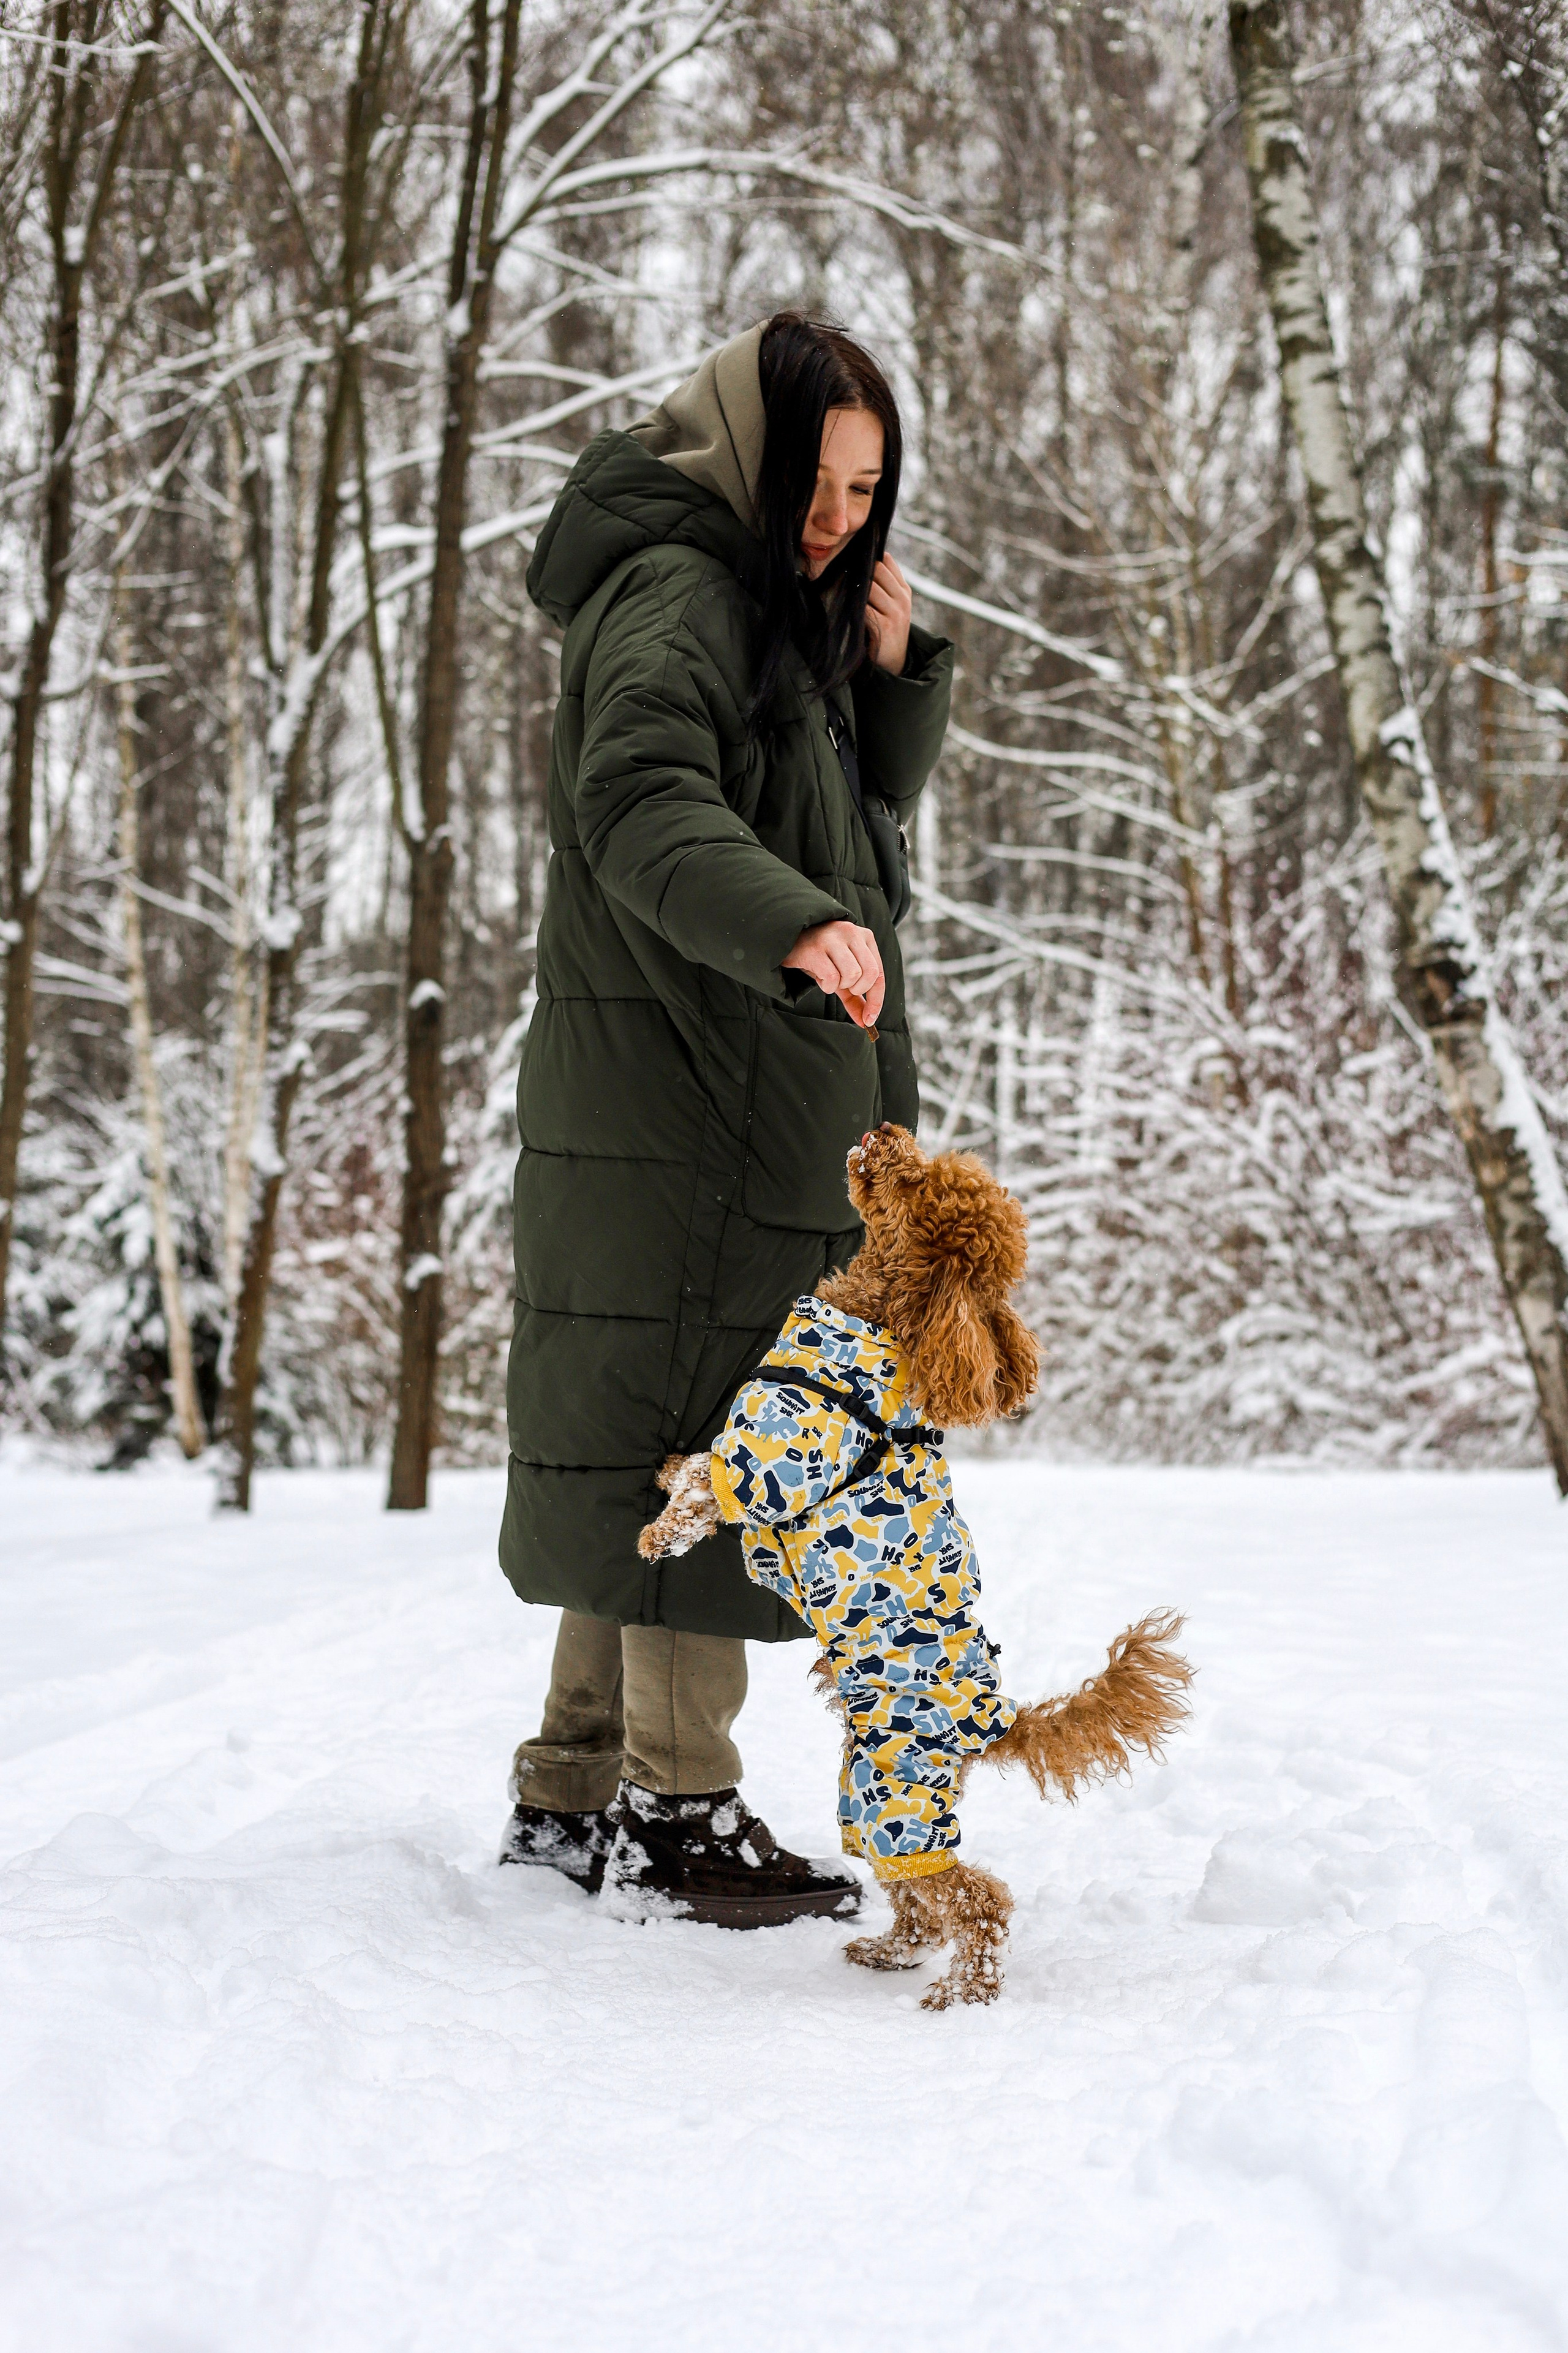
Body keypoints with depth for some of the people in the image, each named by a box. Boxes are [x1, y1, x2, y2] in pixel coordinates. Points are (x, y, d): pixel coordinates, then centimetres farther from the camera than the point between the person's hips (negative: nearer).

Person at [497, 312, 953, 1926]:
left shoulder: (781, 610, 19)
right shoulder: (674, 595, -12)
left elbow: (873, 802, 23)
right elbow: (640, 799, -28)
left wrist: (890, 669, 4)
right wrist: (796, 924, -44)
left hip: (761, 1086, 10)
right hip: (684, 1086, -10)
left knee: (648, 1439, 11)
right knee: (699, 1429, -8)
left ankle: (575, 1790, 18)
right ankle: (677, 1810, -2)